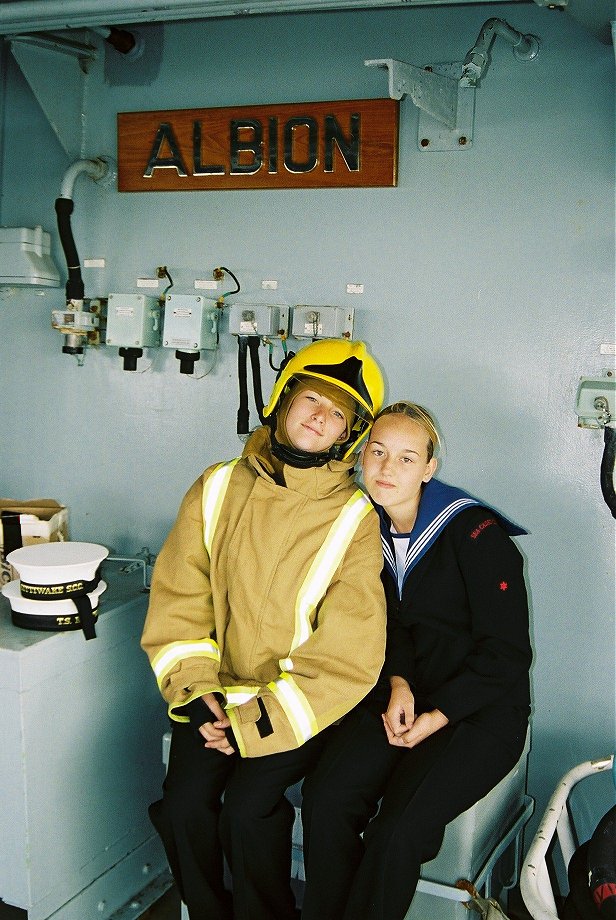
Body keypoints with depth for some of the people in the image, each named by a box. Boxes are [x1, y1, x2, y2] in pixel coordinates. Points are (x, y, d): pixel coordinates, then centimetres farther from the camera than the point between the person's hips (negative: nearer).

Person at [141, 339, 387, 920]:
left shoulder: (355, 519, -10)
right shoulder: (217, 490, 1)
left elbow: (347, 652, -13)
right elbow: (178, 599, 4)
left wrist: (259, 720, -18)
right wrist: (194, 687, -10)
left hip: (299, 701, -3)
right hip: (218, 694, 3)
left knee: (248, 807, -23)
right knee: (184, 805, -17)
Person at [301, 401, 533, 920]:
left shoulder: (477, 535, -15)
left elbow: (506, 652, -11)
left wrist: (438, 716, -14)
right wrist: (398, 684, -6)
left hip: (481, 710, -5)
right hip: (399, 696, 5)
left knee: (396, 832, -25)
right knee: (324, 799, -20)